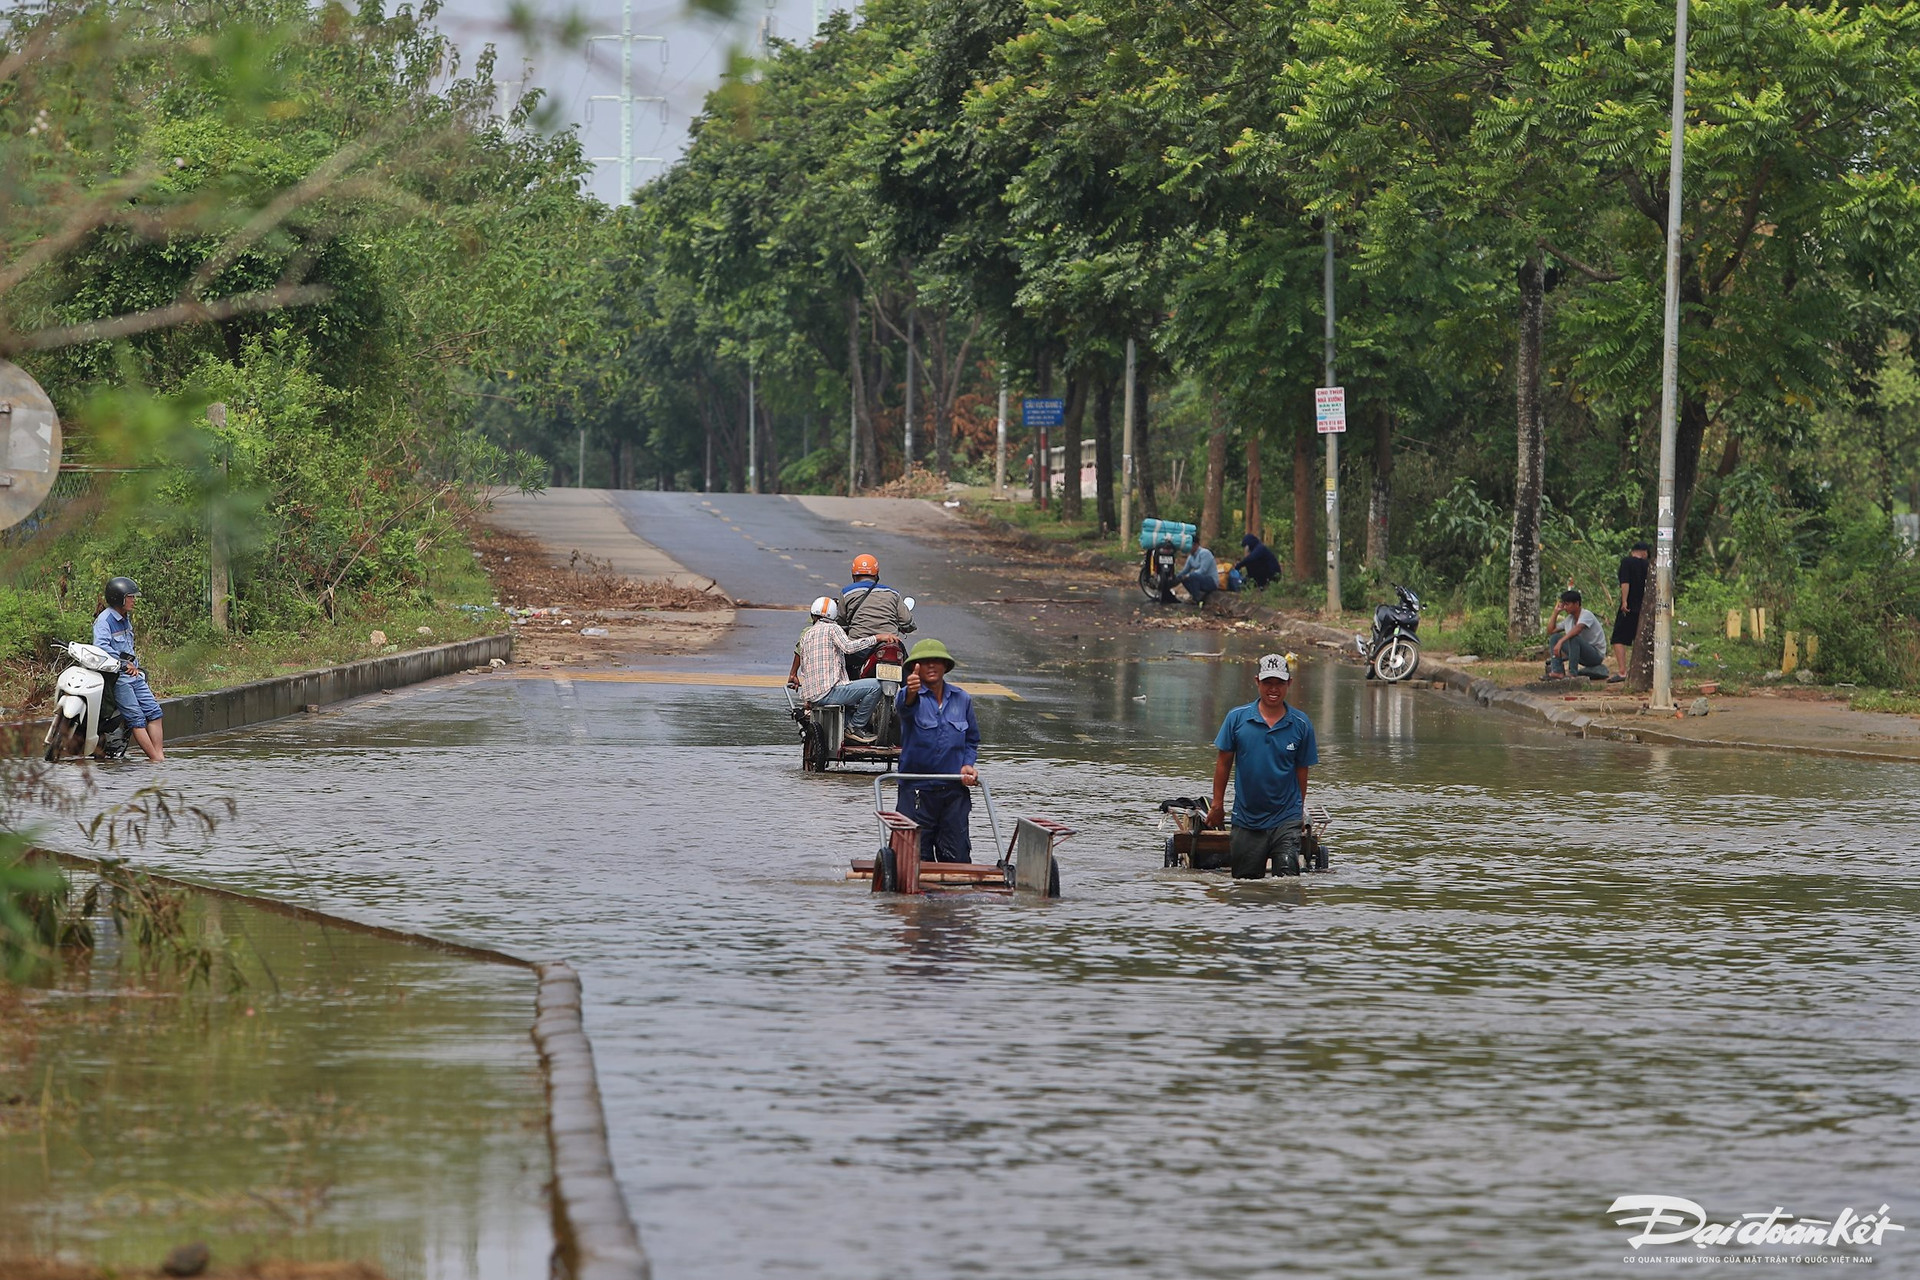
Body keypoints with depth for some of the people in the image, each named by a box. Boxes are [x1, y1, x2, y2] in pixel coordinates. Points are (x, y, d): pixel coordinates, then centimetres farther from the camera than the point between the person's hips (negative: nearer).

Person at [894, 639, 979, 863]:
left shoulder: (962, 699, 9)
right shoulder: (912, 695, -5)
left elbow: (972, 739, 21)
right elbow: (903, 705, -31)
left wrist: (967, 764, 1)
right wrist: (910, 693, -54)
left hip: (954, 791, 3)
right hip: (917, 790, -3)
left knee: (957, 857, 1)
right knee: (917, 855, -1)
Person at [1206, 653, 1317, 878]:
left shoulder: (1301, 724, -1)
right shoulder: (1237, 718, -2)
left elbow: (1302, 769, 6)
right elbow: (1224, 762, 7)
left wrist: (1300, 809, 9)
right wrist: (1217, 805, 9)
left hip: (1285, 819, -1)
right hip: (1246, 820, 1)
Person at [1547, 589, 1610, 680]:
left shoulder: (1586, 614, -17)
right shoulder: (1569, 619, 9)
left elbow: (1578, 629, -37)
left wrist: (1560, 641, -46)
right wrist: (1556, 612, 4)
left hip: (1597, 654, -8)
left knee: (1573, 637, -35)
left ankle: (1573, 673, -33)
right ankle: (1557, 671, -13)